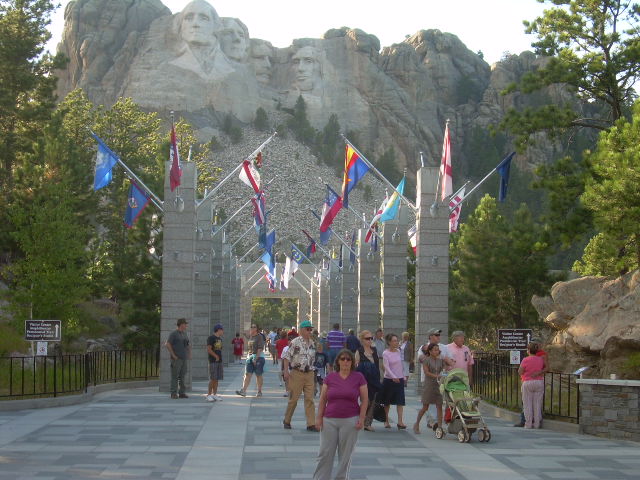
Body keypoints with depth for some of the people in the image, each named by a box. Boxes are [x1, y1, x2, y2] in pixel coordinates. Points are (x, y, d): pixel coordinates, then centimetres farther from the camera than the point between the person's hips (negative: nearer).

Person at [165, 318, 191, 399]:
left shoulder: (184, 334, 16)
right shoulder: (174, 334, -8)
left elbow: (189, 345, 29)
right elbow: (167, 344, -16)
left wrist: (189, 354, 16)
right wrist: (173, 355, -16)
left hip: (184, 358, 7)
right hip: (176, 359, -7)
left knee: (182, 376, 7)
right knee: (175, 376, -6)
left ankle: (182, 393, 10)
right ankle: (174, 393, -3)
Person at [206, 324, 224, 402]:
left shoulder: (220, 339, 18)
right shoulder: (211, 338, -8)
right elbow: (209, 349, -15)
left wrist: (220, 357, 10)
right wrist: (216, 356, -12)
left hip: (219, 361, 8)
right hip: (213, 361, -8)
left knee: (217, 379, 7)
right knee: (212, 379, -9)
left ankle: (215, 394, 11)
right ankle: (209, 395, -5)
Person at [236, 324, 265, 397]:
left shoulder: (259, 337, -8)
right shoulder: (250, 337, 15)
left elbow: (260, 349, -16)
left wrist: (256, 358, -21)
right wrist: (248, 356, 17)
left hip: (258, 357, -7)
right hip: (250, 357, 7)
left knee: (258, 375, 2)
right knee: (247, 374, -4)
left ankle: (259, 391, 11)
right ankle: (243, 391, -11)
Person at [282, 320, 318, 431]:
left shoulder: (312, 343, 10)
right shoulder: (295, 342, -8)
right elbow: (286, 357, -9)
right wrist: (286, 371, -16)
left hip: (309, 374, 5)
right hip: (297, 373, -5)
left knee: (309, 399, 0)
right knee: (294, 398, 3)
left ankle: (311, 424, 0)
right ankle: (287, 421, 20)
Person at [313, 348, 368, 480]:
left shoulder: (359, 377, 0)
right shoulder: (330, 377, 4)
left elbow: (364, 400, 1)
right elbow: (322, 399, 8)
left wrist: (361, 418, -6)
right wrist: (319, 417, 2)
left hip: (350, 420, -1)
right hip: (329, 420, 1)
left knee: (345, 454, 5)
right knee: (325, 453, 2)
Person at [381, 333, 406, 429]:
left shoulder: (398, 351, 7)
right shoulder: (385, 353, -9)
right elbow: (386, 367, -18)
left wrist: (403, 376, 17)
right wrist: (393, 377, -30)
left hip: (399, 379, 4)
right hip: (389, 379, -4)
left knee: (400, 401, -7)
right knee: (387, 401, 6)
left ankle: (400, 421, -12)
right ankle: (386, 421, 19)